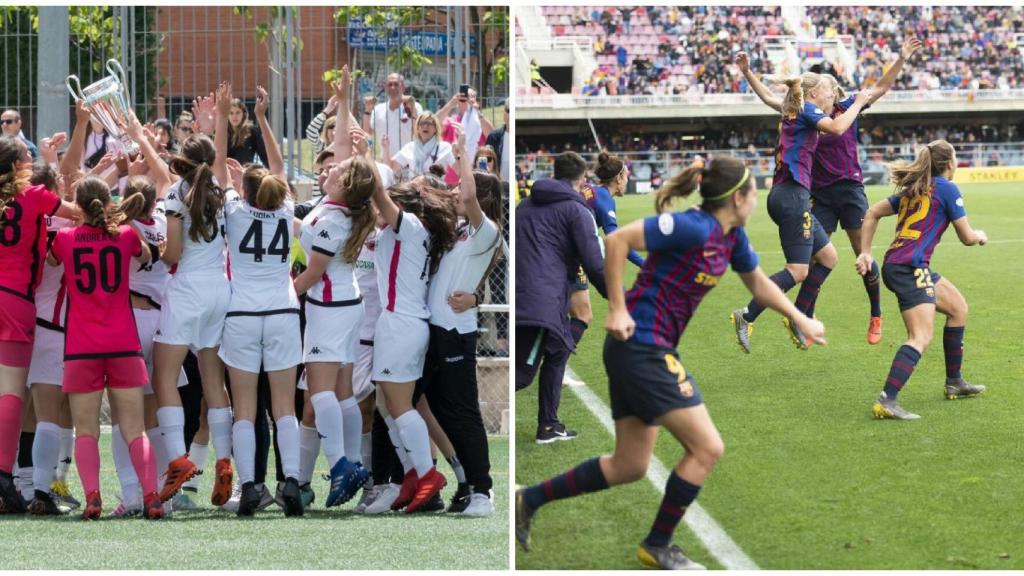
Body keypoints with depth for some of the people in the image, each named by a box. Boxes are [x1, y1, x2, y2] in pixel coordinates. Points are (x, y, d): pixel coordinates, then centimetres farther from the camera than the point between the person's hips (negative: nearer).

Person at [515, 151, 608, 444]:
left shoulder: (527, 204, 19)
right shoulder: (576, 210, 0)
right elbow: (595, 264, -5)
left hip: (519, 296, 7)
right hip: (543, 302, -7)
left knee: (559, 351, 22)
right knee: (522, 372, -6)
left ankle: (548, 426, 24)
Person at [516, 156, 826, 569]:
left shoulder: (732, 237, 8)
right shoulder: (693, 228, -20)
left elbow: (758, 284, 28)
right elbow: (618, 241, -23)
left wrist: (802, 320, 29)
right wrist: (617, 310, -21)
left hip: (651, 352, 10)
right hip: (640, 346, -10)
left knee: (630, 466, 13)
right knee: (707, 448, -5)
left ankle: (529, 500, 23)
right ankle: (657, 546, 9)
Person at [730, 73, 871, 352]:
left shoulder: (795, 114, 21)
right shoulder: (806, 110, -5)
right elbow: (837, 128, -22)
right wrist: (858, 103, -9)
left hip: (789, 196, 10)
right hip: (792, 195, -10)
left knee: (828, 256, 14)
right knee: (798, 270, -13)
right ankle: (746, 317, -16)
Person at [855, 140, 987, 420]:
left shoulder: (914, 189, 20)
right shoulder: (947, 189, -2)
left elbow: (872, 213, 19)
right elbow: (967, 237, 1)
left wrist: (865, 252, 18)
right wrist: (980, 236, 24)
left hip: (895, 263, 9)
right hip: (910, 268, -9)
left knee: (958, 307, 25)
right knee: (921, 337, -18)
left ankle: (954, 383, 32)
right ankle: (887, 401, -34)